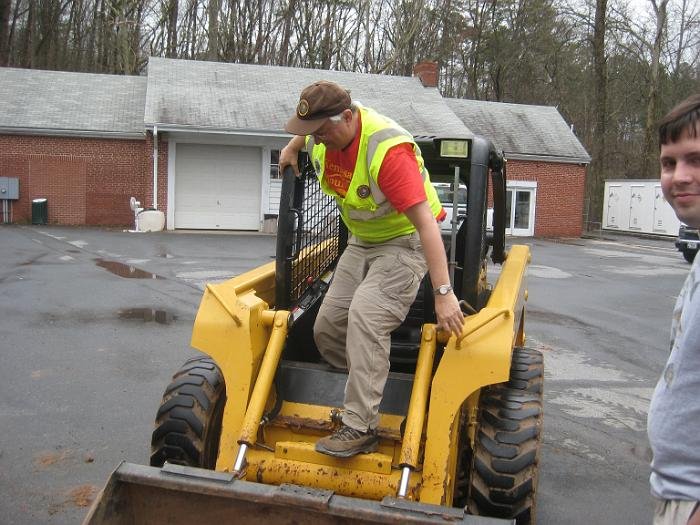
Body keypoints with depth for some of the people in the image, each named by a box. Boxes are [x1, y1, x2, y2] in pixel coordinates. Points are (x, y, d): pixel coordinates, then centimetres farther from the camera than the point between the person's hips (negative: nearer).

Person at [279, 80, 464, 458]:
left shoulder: (388, 151, -32)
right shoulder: (321, 136, -8)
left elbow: (426, 223, -36)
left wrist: (443, 293, -39)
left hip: (405, 242, -8)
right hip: (361, 241, 8)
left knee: (365, 317, -28)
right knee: (327, 328, 2)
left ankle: (360, 428, -23)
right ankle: (371, 390, 18)